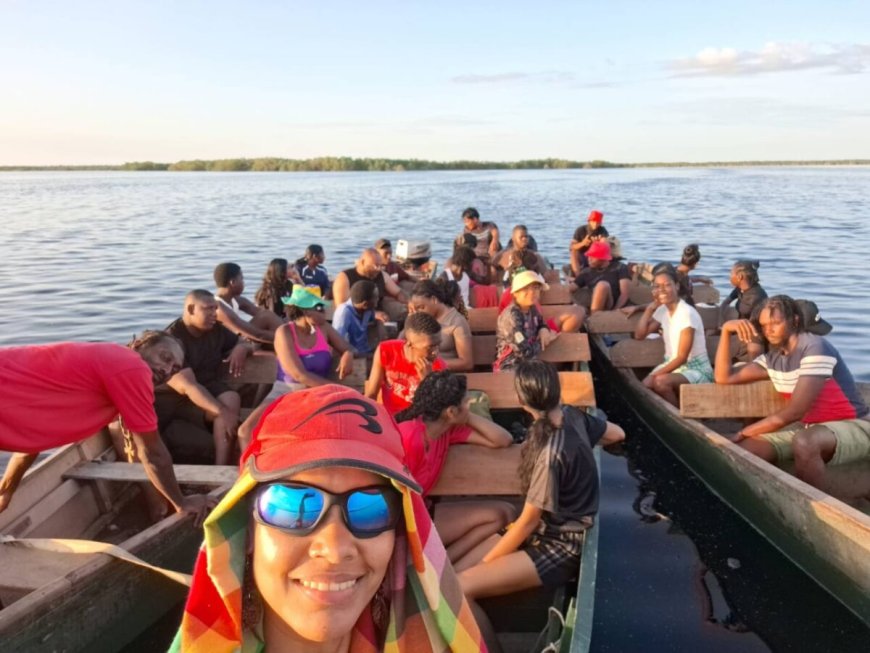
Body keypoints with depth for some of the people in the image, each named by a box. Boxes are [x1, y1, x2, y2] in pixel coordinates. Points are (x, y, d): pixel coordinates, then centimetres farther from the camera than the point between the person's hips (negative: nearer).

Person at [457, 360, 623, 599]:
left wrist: (484, 564, -7)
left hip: (561, 546, -8)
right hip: (546, 527, 9)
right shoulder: (572, 414, -6)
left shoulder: (551, 453, -29)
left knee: (460, 587, -24)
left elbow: (528, 522, -19)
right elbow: (618, 434, 13)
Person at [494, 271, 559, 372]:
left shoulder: (532, 309, 2)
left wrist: (544, 330, 2)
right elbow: (525, 352, -25)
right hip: (509, 368, -8)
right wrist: (543, 341, -8)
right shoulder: (511, 316, -22)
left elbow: (541, 323, 25)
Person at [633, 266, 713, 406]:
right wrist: (650, 308, -2)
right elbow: (639, 335, 4)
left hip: (696, 369, -6)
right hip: (673, 365, 6)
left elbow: (682, 357, -19)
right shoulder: (662, 310, 3)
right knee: (645, 386, -20)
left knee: (661, 382, -33)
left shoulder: (687, 313, -19)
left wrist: (655, 374, -22)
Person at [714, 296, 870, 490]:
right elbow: (724, 377, 6)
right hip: (807, 426, 7)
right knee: (743, 450, -12)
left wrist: (743, 432, -13)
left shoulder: (815, 347, -19)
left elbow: (793, 412, -23)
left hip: (853, 425, -7)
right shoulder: (772, 358, 3)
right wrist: (726, 331, -3)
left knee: (804, 441, -39)